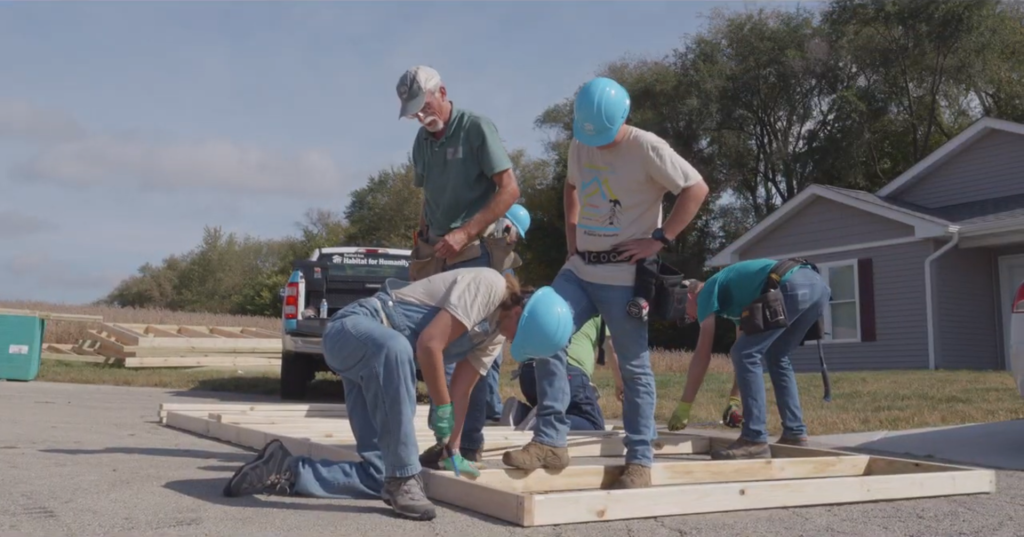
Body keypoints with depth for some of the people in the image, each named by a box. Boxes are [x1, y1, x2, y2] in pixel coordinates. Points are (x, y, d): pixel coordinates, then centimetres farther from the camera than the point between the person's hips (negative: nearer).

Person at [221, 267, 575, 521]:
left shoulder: (495, 334, 11)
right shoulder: (490, 286, -17)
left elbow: (461, 388, 14)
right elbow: (429, 344, -24)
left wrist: (452, 452, 12)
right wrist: (442, 407, -13)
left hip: (376, 364, 9)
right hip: (353, 329, -9)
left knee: (377, 475, -6)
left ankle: (286, 470, 8)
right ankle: (403, 478, -34)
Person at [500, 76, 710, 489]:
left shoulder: (646, 148, -13)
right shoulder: (579, 145, 9)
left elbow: (696, 189, -13)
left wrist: (659, 238, -17)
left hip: (625, 277, -6)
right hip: (580, 269, 7)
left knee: (634, 366, 0)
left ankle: (639, 461, 9)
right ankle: (550, 442, 1)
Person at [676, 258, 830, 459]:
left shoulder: (708, 291, 12)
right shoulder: (731, 293, 36)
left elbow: (703, 354, 7)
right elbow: (744, 341, 39)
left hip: (794, 286, -9)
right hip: (817, 284, 10)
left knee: (745, 354, -4)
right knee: (776, 356, 21)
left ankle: (755, 440, -8)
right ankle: (795, 434, 18)